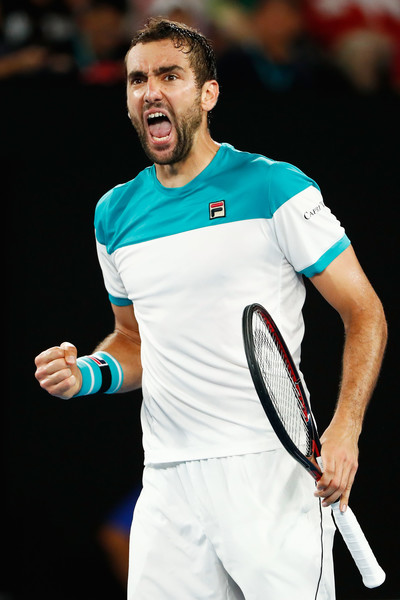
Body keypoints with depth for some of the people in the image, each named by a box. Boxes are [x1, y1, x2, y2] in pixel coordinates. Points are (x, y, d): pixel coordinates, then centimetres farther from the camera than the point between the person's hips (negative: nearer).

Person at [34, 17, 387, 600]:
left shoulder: (274, 187, -3)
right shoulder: (115, 213, 13)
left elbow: (364, 313, -3)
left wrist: (344, 430, -16)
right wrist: (91, 373, 4)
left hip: (271, 470, -5)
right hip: (167, 483, 5)